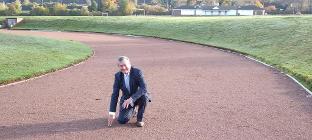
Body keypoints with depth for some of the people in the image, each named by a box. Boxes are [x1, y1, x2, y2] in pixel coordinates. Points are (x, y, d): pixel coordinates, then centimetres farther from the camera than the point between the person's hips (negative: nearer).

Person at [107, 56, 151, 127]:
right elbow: (115, 95, -8)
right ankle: (131, 111, 21)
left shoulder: (137, 72, -20)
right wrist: (112, 113, -13)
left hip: (139, 97, -2)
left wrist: (131, 99, -41)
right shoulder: (118, 76, -8)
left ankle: (140, 118, -11)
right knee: (122, 121, -16)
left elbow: (144, 88, -31)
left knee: (144, 96, -37)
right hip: (126, 99, 2)